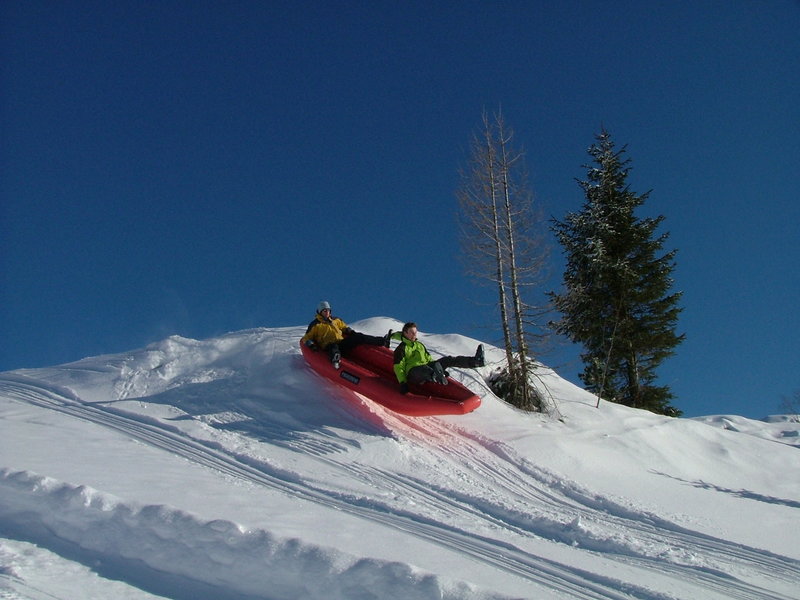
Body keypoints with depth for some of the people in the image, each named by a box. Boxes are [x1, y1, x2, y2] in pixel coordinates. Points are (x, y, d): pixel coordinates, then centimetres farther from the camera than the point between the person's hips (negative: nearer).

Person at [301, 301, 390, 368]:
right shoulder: (315, 325, 12)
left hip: (342, 343, 6)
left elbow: (344, 327, 38)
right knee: (334, 348, -43)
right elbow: (306, 337, 10)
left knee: (359, 337, -13)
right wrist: (310, 343, -11)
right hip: (328, 347, -5)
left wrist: (350, 332, 18)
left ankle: (382, 341, -23)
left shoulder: (335, 320, 26)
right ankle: (335, 359, -79)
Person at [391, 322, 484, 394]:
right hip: (413, 374, -7)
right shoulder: (401, 349, 4)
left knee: (447, 360, -11)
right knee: (424, 368, -42)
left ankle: (474, 361, -28)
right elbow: (398, 368, -2)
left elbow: (428, 359, 30)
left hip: (426, 369, 7)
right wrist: (402, 383, -14)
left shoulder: (420, 345, 25)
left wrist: (442, 370, 22)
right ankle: (436, 376, -78)